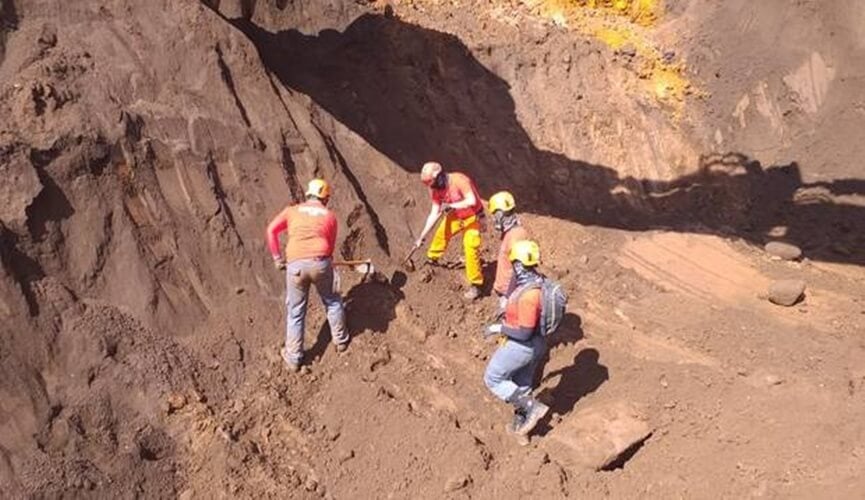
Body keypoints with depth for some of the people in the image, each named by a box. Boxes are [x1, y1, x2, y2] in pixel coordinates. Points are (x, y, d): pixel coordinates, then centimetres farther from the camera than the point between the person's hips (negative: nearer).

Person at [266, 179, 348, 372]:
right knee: (332, 301, 25)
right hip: (320, 262, 0)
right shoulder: (330, 215, 16)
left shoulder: (293, 210, 16)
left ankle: (294, 358, 21)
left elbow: (271, 230, 4)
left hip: (295, 265, 1)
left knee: (295, 312, 12)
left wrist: (277, 257, 9)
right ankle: (341, 340, 38)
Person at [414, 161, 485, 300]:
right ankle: (431, 259, 44)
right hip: (455, 216, 7)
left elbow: (472, 200, -36)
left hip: (472, 217, -7)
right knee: (441, 234, 14)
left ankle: (475, 285, -9)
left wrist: (451, 205, -36)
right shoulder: (435, 190, -9)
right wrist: (422, 236, -6)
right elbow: (434, 213, -4)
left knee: (471, 247, -17)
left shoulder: (458, 180, -32)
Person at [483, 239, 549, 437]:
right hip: (536, 342, 9)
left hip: (522, 345, -9)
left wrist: (499, 328, -17)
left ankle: (532, 407, 10)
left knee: (493, 379, 10)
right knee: (522, 383, 25)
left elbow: (524, 332, -30)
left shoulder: (529, 294, -34)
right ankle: (521, 423, 41)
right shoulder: (540, 282, -4)